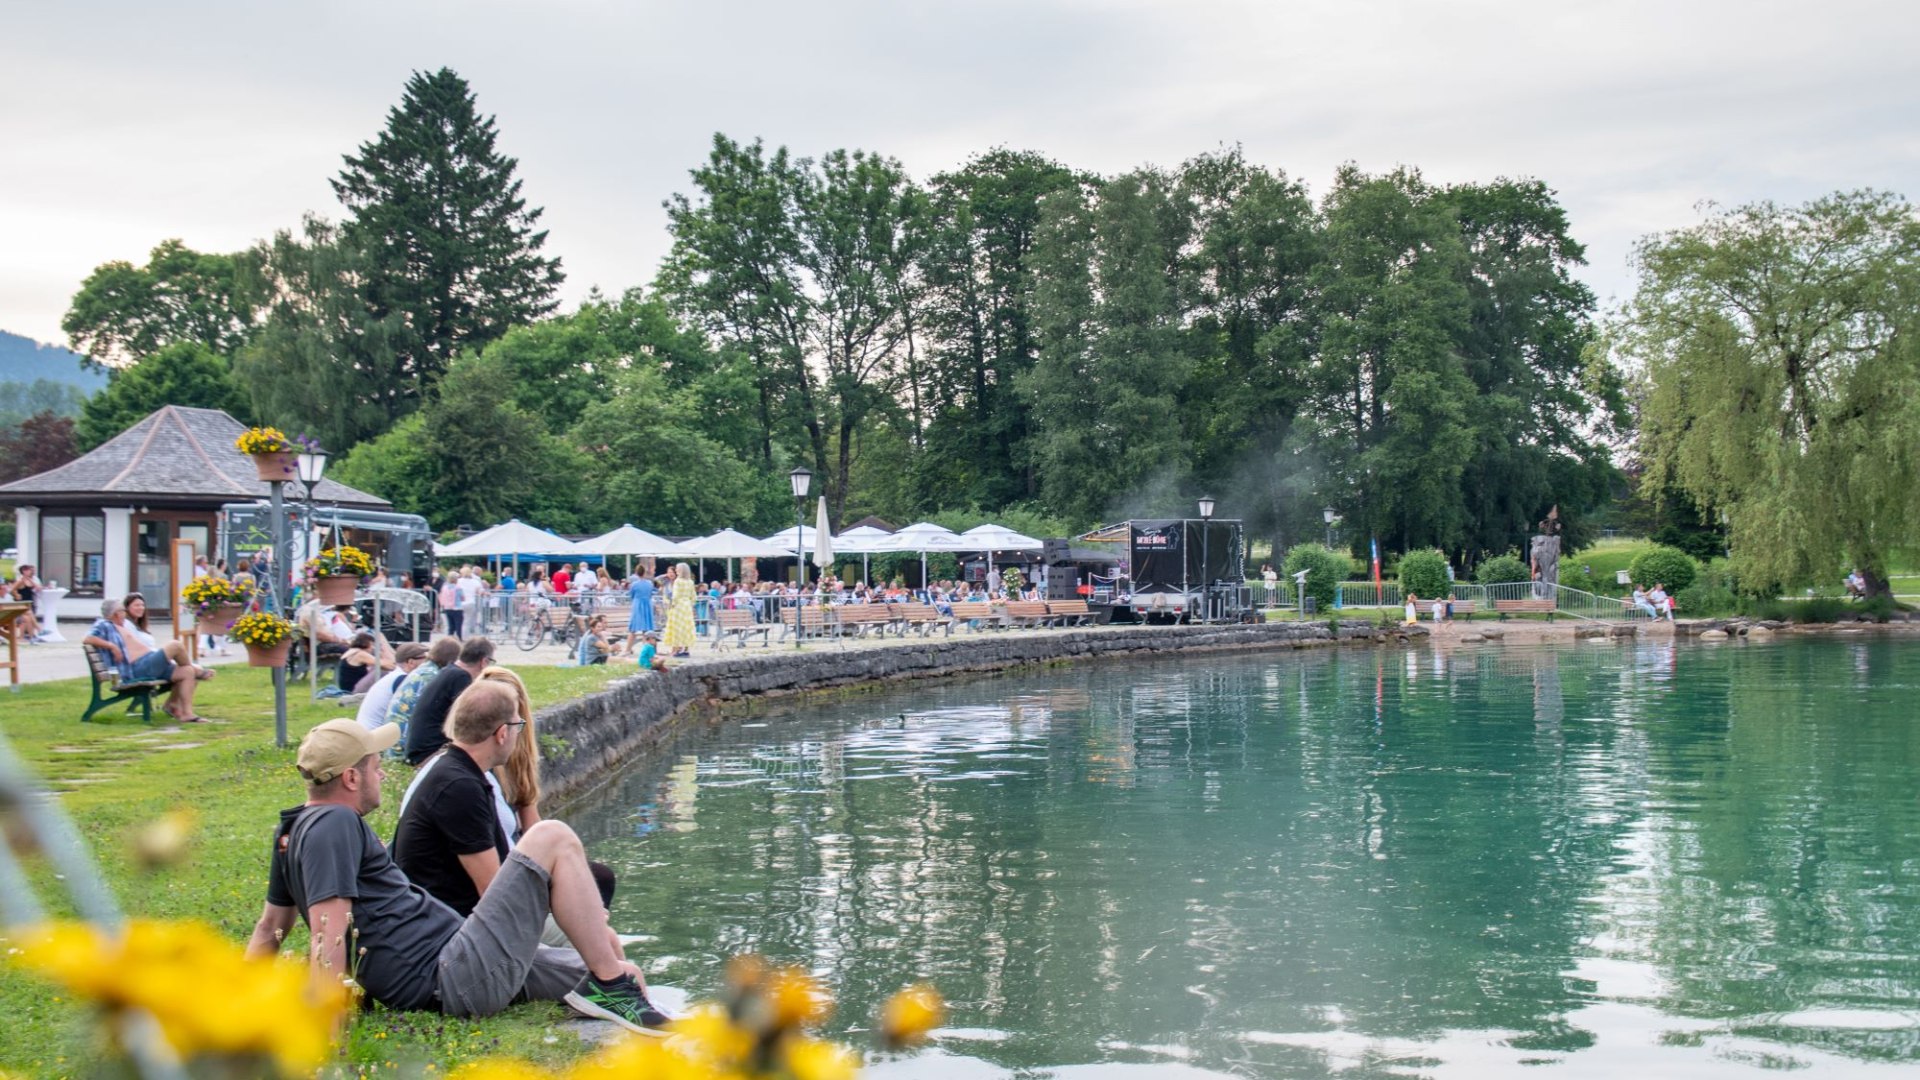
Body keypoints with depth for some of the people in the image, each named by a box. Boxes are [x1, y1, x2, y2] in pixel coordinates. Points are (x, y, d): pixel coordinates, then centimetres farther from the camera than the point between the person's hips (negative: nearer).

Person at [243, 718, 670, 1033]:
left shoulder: (296, 828, 19)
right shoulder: (334, 823, -13)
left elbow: (270, 927, 24)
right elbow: (329, 930, -22)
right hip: (458, 978, -10)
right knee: (554, 840, -11)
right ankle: (609, 985, -8)